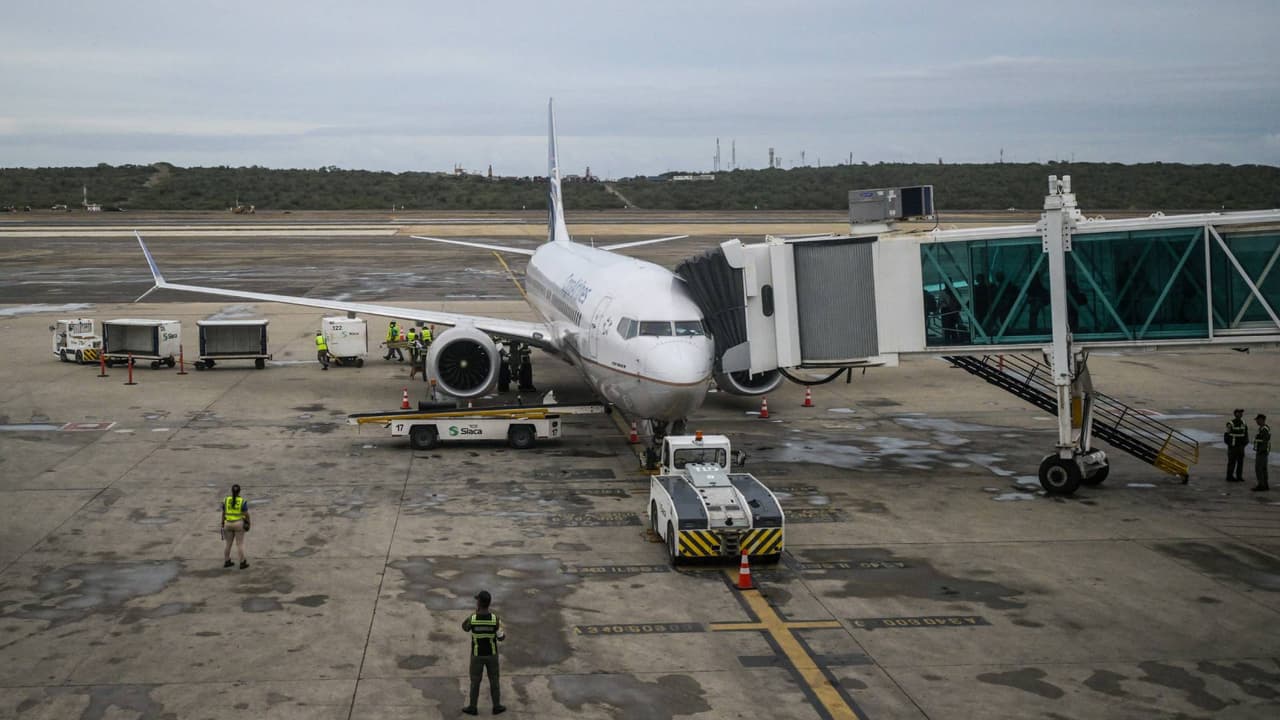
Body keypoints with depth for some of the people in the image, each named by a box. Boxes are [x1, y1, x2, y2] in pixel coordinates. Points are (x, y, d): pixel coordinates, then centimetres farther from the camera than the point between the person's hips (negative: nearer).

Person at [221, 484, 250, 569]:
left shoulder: (226, 500, -4)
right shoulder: (243, 501, -13)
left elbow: (223, 513, 1)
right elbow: (246, 514, -11)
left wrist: (223, 524, 11)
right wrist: (248, 523, 3)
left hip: (228, 524, 3)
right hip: (239, 524, -3)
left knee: (229, 543, 16)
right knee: (240, 544, 4)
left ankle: (226, 562, 21)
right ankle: (242, 563, 7)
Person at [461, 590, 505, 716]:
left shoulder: (472, 618, -27)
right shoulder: (495, 618, -26)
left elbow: (464, 627, 0)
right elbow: (500, 638, -13)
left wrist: (476, 611, -5)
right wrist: (505, 635, 13)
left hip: (477, 654, -1)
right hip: (491, 654, 1)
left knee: (475, 680, 19)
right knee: (494, 679, 20)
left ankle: (473, 708, 32)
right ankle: (496, 706, 33)